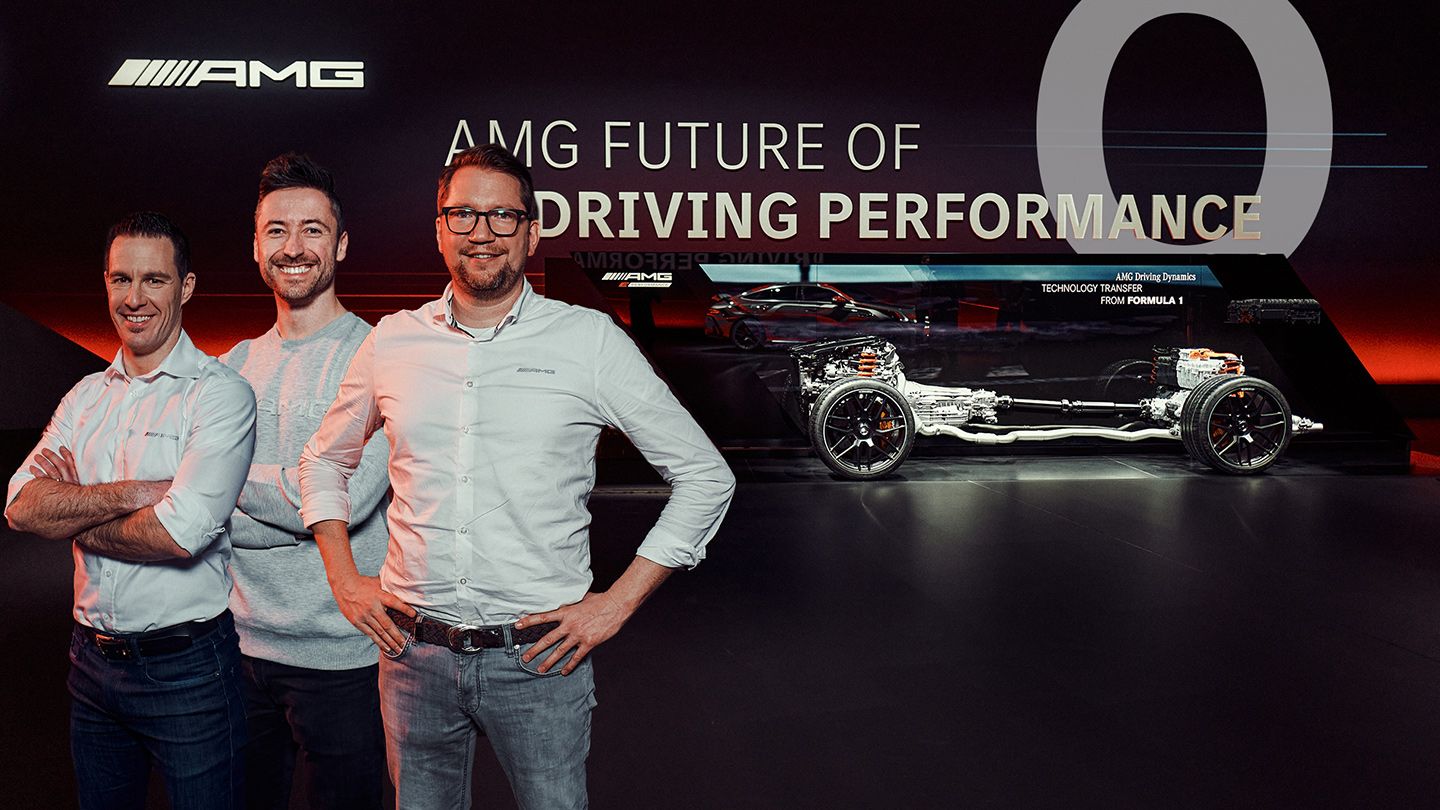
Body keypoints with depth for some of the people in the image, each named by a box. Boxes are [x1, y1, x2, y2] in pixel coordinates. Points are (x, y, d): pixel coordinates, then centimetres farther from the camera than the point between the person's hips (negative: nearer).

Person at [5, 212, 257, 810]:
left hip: (186, 668, -6)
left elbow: (181, 533, -23)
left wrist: (71, 515, -8)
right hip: (92, 661, 6)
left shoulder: (220, 392, -12)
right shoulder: (86, 396, 8)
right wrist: (138, 492, -19)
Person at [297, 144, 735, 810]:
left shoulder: (591, 341, -5)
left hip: (539, 655, -2)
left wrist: (617, 603, -5)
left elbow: (705, 477, -1)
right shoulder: (392, 342, 4)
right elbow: (325, 459, 20)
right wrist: (346, 580, 8)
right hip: (413, 652, 3)